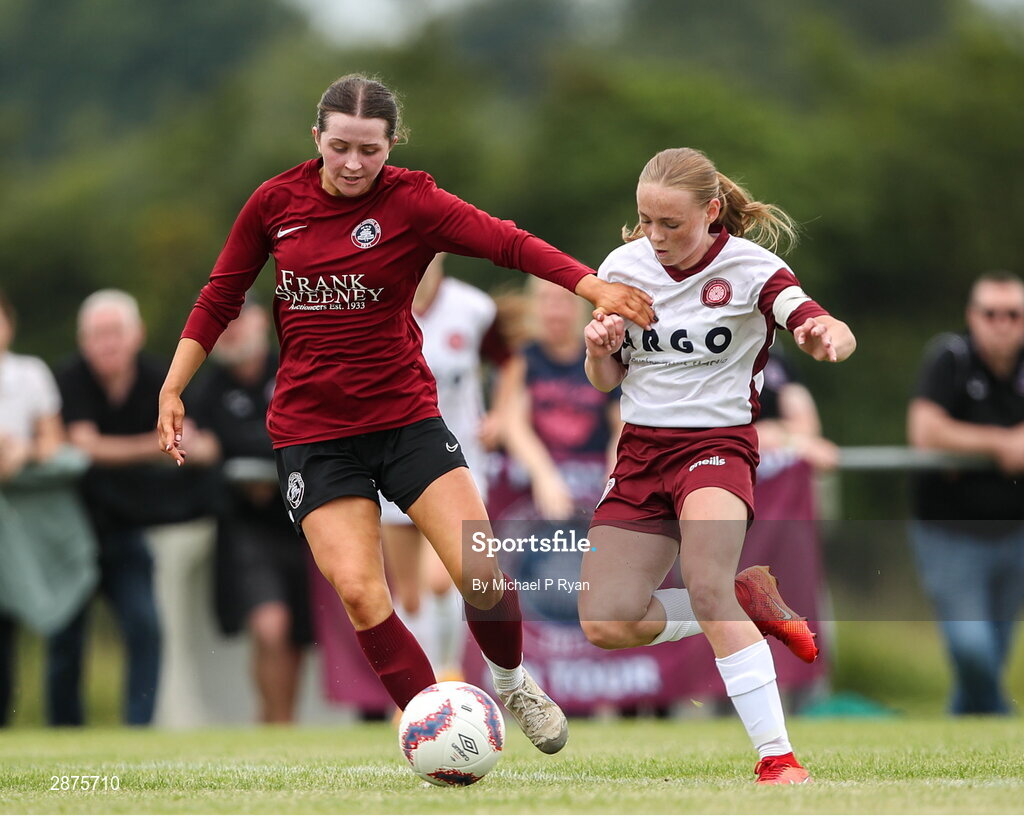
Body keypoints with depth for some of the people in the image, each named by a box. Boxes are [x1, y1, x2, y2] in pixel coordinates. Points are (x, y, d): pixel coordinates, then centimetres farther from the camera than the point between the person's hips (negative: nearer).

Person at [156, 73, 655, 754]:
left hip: (405, 415, -1)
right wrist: (172, 390, 7)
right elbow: (220, 297, 11)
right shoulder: (275, 203, 0)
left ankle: (512, 682, 20)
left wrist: (593, 286, -34)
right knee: (358, 589, -14)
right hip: (311, 431, 1)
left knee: (481, 573, -11)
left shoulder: (411, 202, -7)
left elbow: (510, 243, -20)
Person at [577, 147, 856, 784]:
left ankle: (777, 755, -27)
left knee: (705, 587, -32)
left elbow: (836, 335, -23)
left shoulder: (750, 267, -10)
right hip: (641, 449, 5)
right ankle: (745, 604, 18)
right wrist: (599, 351, -12)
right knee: (606, 626, -8)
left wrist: (827, 337, -48)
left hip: (718, 442, -5)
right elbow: (605, 382, 12)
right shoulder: (623, 266, 2)